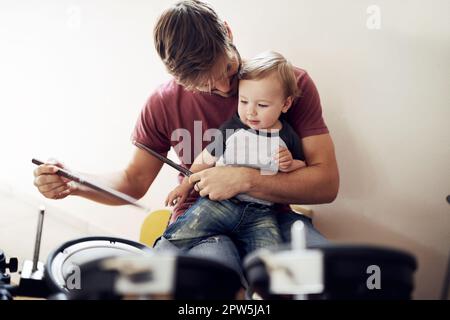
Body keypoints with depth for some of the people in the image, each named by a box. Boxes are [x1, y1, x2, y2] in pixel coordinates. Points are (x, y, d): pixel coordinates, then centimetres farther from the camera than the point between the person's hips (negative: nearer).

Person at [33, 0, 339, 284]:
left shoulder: (293, 83, -7)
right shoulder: (165, 103, -2)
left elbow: (327, 184, -10)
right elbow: (134, 182, 9)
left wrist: (245, 179, -22)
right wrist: (73, 183, -12)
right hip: (199, 219, 0)